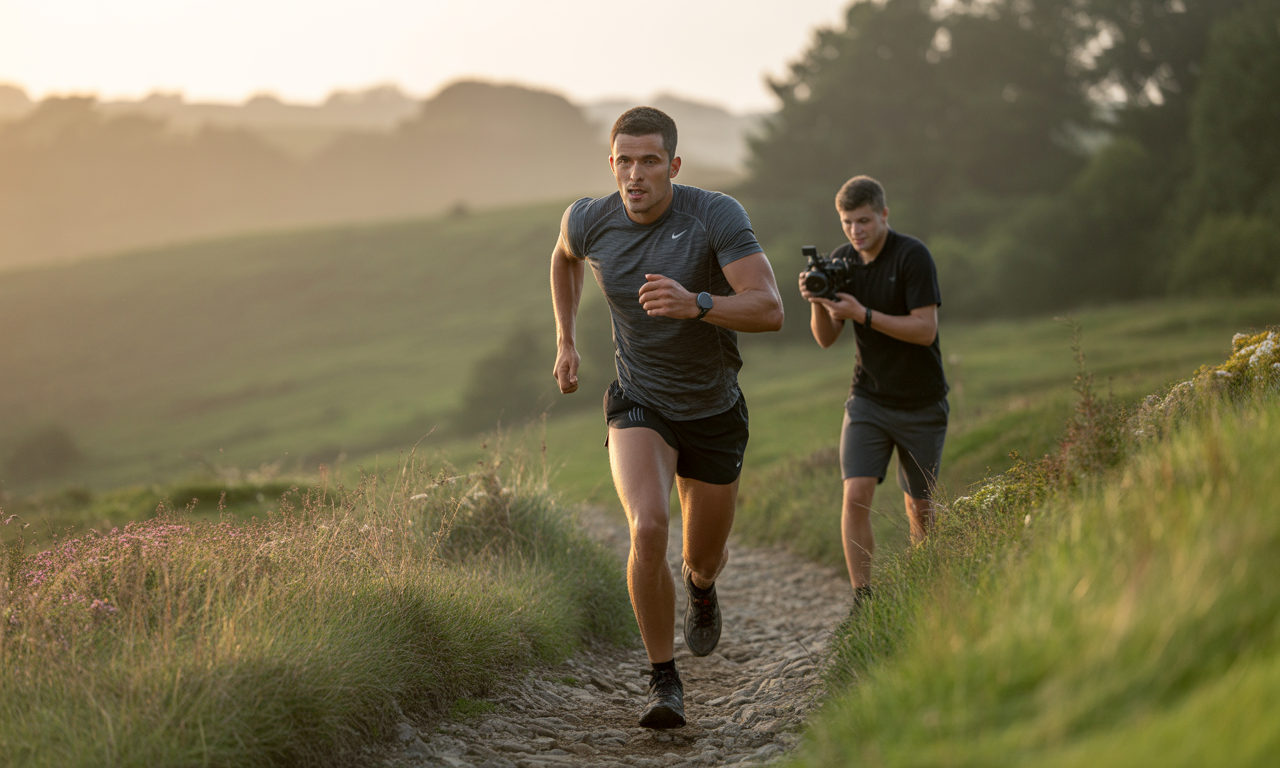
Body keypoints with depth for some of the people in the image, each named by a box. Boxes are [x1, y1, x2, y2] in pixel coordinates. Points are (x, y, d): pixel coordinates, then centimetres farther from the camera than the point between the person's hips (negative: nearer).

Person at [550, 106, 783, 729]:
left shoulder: (718, 216, -24)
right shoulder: (589, 221, -14)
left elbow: (770, 310, -32)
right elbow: (565, 254, 13)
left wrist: (695, 304, -47)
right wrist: (565, 339, 12)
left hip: (713, 412, 0)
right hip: (639, 403, 0)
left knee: (705, 556, 16)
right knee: (648, 528, -26)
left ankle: (701, 584, 57)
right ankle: (664, 680, -10)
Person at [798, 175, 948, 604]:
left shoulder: (912, 256, -15)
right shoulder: (842, 261, 1)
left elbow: (925, 330, -21)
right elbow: (825, 339, 4)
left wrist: (862, 314, -27)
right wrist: (818, 302, -16)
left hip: (921, 403, -3)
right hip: (869, 398, 3)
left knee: (919, 507, 7)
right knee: (856, 495, -14)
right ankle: (863, 601, -11)